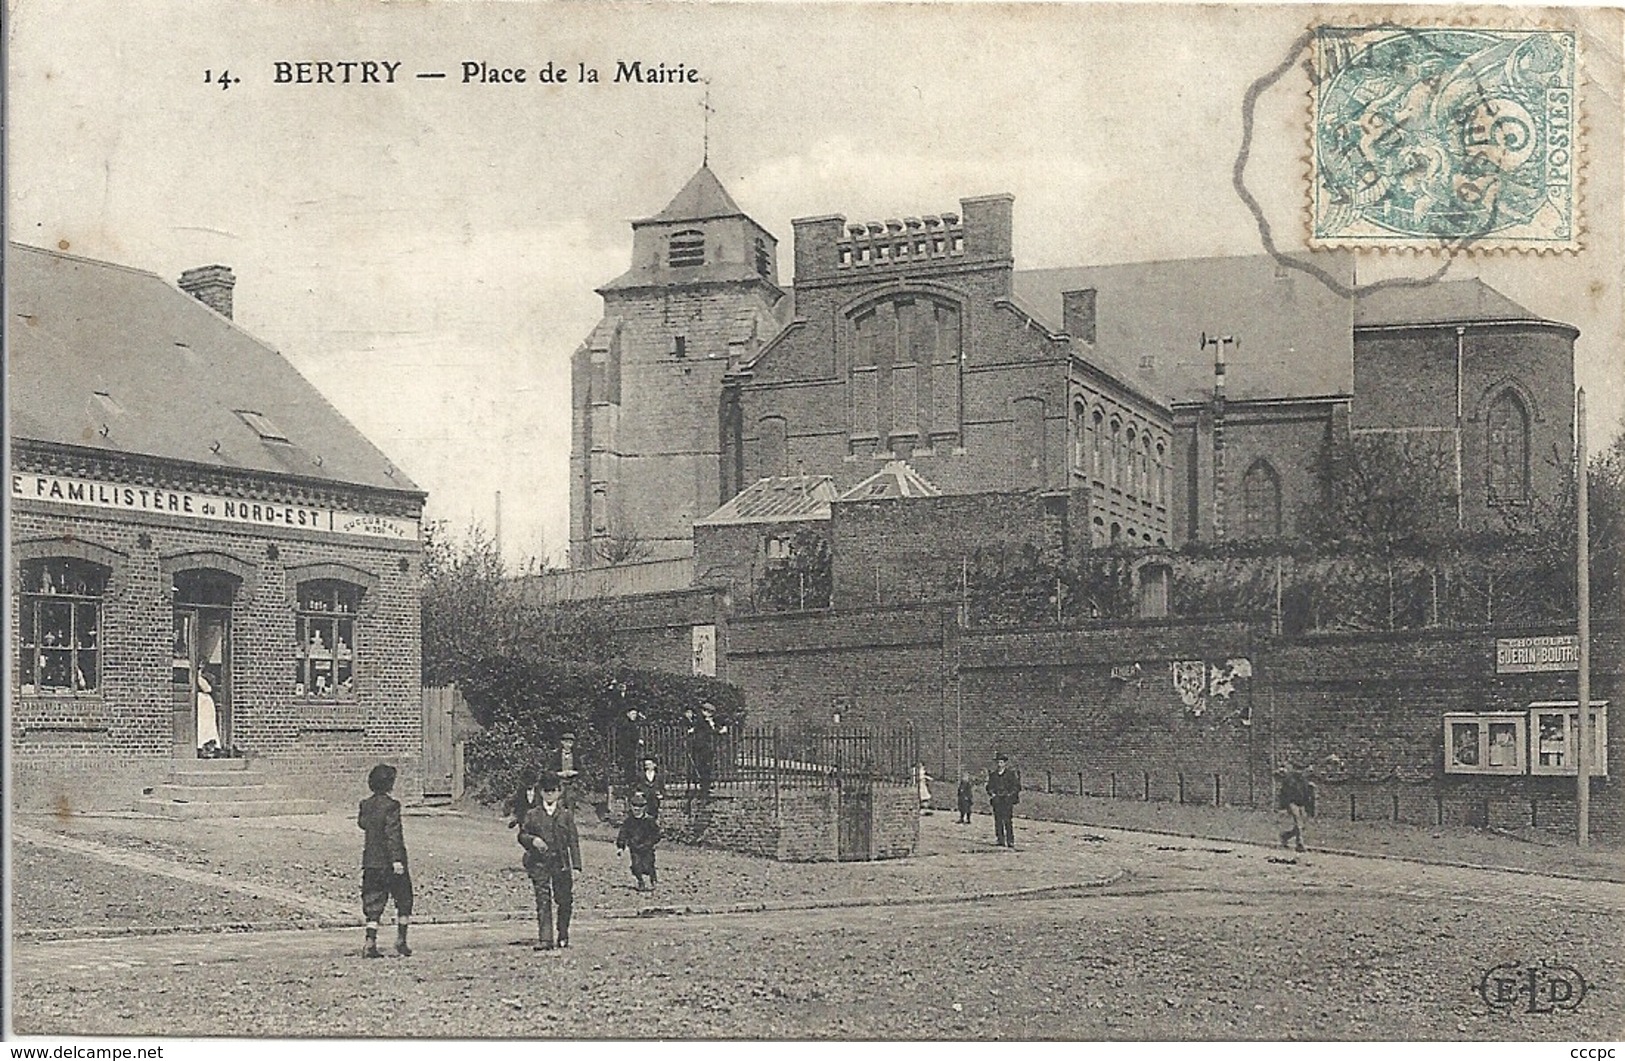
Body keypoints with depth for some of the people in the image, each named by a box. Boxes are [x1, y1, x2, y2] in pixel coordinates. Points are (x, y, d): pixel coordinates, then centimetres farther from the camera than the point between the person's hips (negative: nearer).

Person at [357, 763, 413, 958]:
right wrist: (396, 859, -21)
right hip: (388, 861, -6)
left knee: (373, 903, 7)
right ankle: (401, 940, 11)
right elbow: (393, 834, -20)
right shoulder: (391, 806, -14)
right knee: (403, 900, 10)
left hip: (371, 861, 6)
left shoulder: (365, 804, 4)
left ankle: (370, 942, -4)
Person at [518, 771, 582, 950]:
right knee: (543, 900, -8)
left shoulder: (566, 815, 6)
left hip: (561, 862, 1)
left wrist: (576, 866, 0)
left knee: (563, 900, 5)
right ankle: (545, 939, -10)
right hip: (539, 862, -1)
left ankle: (563, 936, 23)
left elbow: (573, 841, 5)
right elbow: (522, 835, 7)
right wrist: (532, 840, -16)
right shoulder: (532, 815, 6)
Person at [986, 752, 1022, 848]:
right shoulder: (993, 774, 14)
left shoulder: (1011, 773, 3)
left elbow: (1017, 786, 3)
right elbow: (989, 786, 20)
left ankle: (1010, 841, -9)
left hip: (1008, 800, -4)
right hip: (996, 800, 4)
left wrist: (1010, 794, -6)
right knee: (998, 820, -1)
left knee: (1008, 820, -10)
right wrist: (992, 794, 3)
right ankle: (1000, 840, 2)